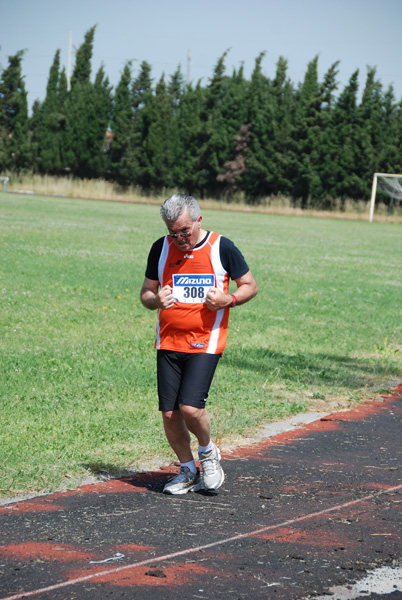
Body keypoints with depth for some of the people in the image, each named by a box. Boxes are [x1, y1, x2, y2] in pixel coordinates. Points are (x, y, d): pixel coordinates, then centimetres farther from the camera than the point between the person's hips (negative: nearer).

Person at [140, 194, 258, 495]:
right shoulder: (161, 248, 6)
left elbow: (250, 286, 6)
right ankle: (188, 470, 21)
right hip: (168, 343, 4)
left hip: (206, 343, -4)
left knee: (190, 407, -17)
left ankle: (208, 452, 14)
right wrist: (156, 300, -9)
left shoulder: (222, 248, -3)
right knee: (169, 413, 0)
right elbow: (146, 292, 14)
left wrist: (227, 300, -13)